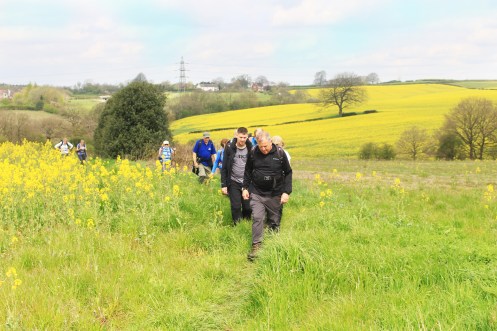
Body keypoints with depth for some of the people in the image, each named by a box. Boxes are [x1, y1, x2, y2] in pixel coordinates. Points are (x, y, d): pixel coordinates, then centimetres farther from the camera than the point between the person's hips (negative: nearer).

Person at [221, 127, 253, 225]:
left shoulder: (251, 149, -2)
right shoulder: (229, 148, -4)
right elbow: (224, 168, 0)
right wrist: (223, 185, -3)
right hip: (234, 183, -1)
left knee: (248, 207, 4)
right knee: (236, 207, -2)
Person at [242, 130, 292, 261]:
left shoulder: (280, 153, -10)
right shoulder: (253, 153, -6)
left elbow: (288, 173, -1)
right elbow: (248, 171, 10)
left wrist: (286, 192, -7)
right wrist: (245, 188, 5)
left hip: (275, 194, 0)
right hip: (257, 193, 0)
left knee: (275, 221, 8)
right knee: (257, 218, -13)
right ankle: (256, 247, -8)